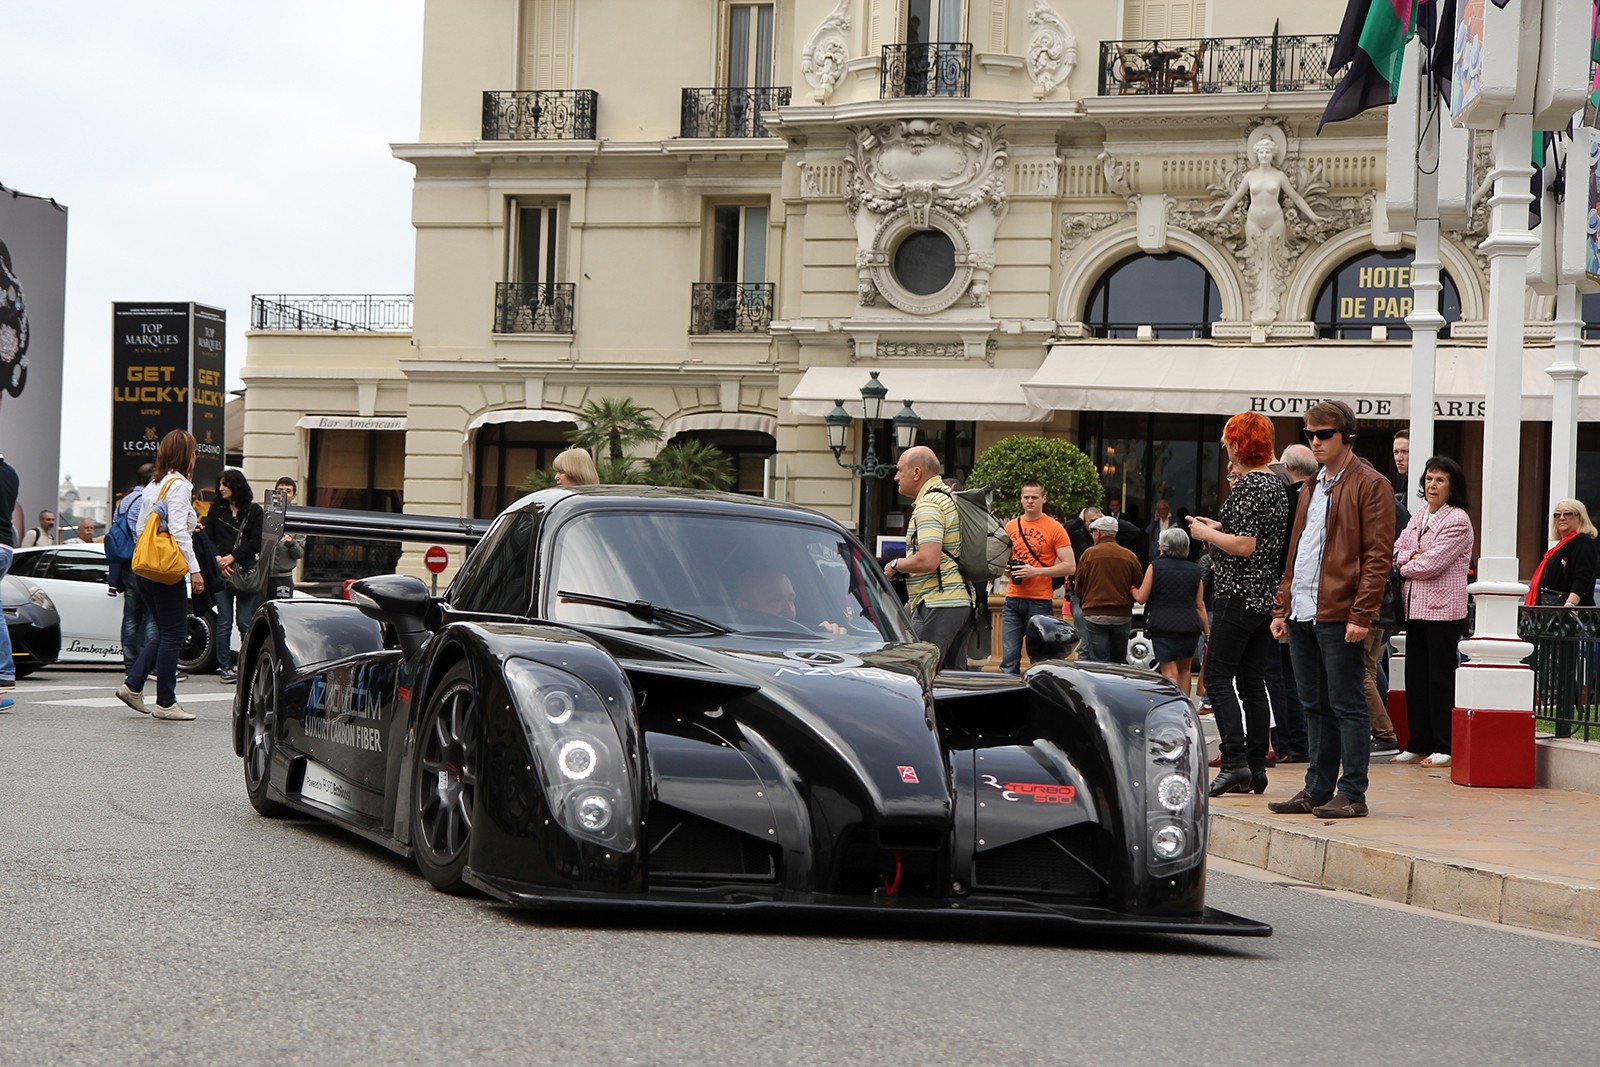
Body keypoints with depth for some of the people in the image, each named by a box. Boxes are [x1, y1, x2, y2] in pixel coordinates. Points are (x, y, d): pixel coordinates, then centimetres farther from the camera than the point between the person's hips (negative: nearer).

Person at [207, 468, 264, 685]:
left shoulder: (254, 511, 5)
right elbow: (208, 538, 8)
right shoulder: (216, 509, 12)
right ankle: (225, 667, 3)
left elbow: (257, 542, -1)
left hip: (246, 573, -2)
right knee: (224, 622, -1)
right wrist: (217, 559, -9)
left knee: (245, 623, -2)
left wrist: (232, 557, -9)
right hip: (221, 572, 2)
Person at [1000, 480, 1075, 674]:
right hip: (1013, 599, 4)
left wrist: (1036, 571, -15)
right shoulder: (1011, 526, 12)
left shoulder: (1055, 529, -1)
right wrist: (1006, 568, 2)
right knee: (1009, 657, -1)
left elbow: (1070, 567, -6)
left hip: (1040, 602, -4)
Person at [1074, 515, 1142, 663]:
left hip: (1095, 615, -3)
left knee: (1099, 662, -1)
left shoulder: (1089, 554, -6)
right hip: (1123, 616, 3)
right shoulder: (1130, 556, 1)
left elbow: (1079, 586, 0)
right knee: (1120, 661, 14)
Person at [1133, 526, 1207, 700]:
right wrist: (1207, 631, 12)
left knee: (1169, 672, -5)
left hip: (1162, 626, -3)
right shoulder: (1195, 570, 8)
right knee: (1184, 669, 19)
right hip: (1190, 626, 3)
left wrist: (1132, 589, 21)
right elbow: (1200, 605, 8)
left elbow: (1141, 597, 0)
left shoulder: (1155, 566, -1)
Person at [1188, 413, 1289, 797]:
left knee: (1218, 678, -7)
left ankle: (1234, 762, -15)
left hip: (1238, 595, -9)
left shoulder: (1247, 485, -15)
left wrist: (1206, 533, -6)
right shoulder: (1276, 484, 13)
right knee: (1253, 682, 10)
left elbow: (1244, 546, -21)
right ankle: (1256, 767, 10)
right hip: (1266, 596, 9)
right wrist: (1218, 527, 18)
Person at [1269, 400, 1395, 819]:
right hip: (1302, 613, 8)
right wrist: (1282, 607, 15)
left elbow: (1378, 554, -11)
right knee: (1315, 706, 12)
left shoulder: (1370, 485, -5)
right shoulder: (1312, 487, 20)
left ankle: (1352, 794, 1)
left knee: (1346, 705, -3)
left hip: (1338, 615, -8)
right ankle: (1317, 790, 17)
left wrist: (1361, 614, -17)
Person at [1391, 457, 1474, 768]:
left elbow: (1432, 564, -16)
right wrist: (1413, 557, -9)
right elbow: (1396, 551, 11)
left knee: (1441, 678, -5)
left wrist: (1405, 567, 0)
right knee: (1415, 677, 9)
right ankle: (1418, 745, 16)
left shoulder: (1458, 520, -9)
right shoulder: (1418, 516, 16)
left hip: (1444, 610, -8)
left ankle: (1445, 748, 0)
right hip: (1415, 607, 8)